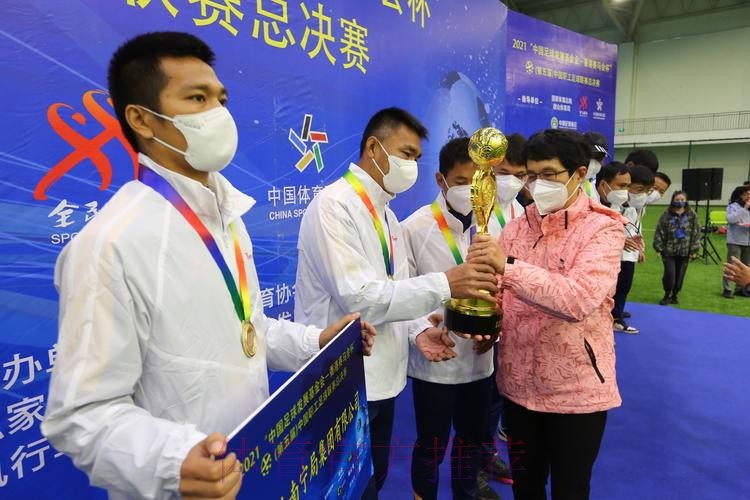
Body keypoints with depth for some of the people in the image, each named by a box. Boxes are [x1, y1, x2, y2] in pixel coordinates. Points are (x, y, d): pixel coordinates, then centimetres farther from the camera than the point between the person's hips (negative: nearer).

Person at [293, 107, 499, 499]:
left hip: (381, 376, 8)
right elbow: (358, 297, -25)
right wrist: (444, 284, -26)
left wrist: (419, 330, -6)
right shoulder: (333, 205, -18)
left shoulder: (386, 214, 10)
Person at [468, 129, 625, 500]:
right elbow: (502, 295, 4)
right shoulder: (516, 227, 3)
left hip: (576, 389, -4)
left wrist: (507, 267, -35)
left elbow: (579, 299, -28)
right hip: (519, 384, 4)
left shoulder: (602, 229, -11)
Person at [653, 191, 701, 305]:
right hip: (668, 250, -2)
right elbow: (659, 232, -3)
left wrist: (694, 249, -1)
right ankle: (667, 295, 10)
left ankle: (674, 295, 25)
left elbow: (696, 233, 4)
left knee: (680, 275, 8)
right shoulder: (666, 215, -4)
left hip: (684, 251, 2)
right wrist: (658, 248, -6)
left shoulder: (692, 215, 2)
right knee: (670, 273, -11)